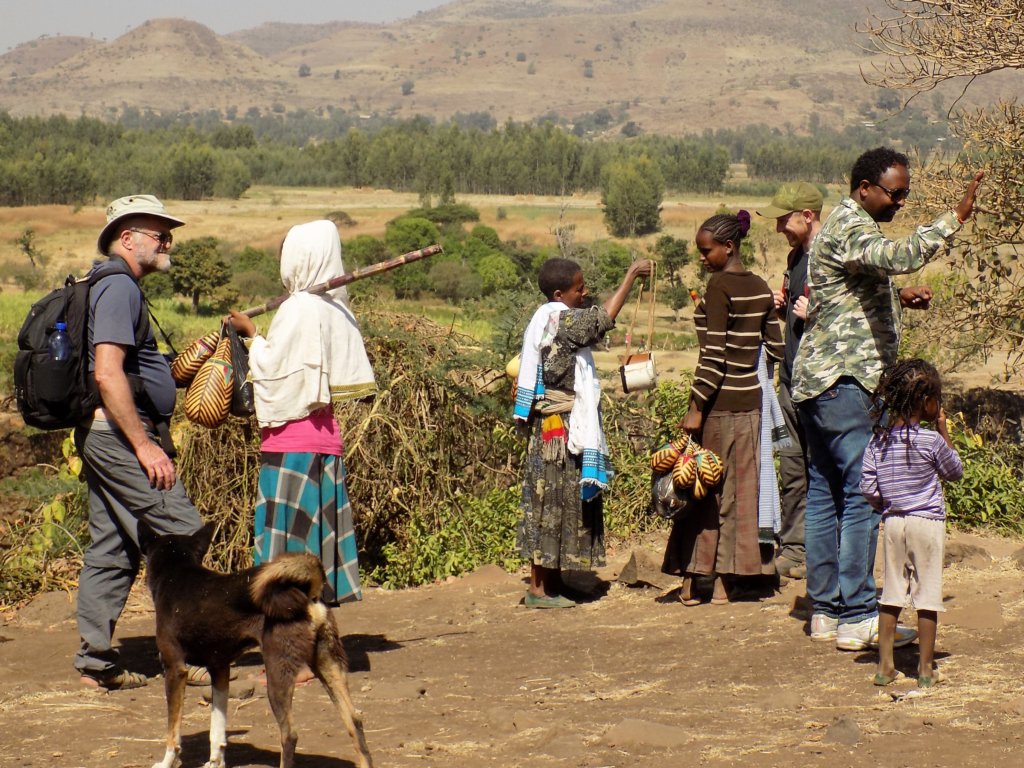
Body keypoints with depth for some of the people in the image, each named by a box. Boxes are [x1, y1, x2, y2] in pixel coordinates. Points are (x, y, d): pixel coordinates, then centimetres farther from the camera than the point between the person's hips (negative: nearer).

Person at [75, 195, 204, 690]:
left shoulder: (117, 287, 20)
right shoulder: (118, 287, -13)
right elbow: (108, 374, -23)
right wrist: (145, 445, -23)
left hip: (103, 438, 11)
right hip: (119, 434, -11)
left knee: (111, 551, 9)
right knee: (181, 535, -8)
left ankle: (97, 662, 11)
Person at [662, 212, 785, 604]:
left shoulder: (720, 285, -13)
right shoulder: (761, 288, 8)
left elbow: (713, 355, -18)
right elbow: (777, 348, 11)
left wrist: (696, 406, -17)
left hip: (720, 401, -7)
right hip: (750, 399, 7)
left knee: (703, 488, 1)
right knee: (739, 491, 8)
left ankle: (693, 581, 4)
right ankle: (724, 580, 11)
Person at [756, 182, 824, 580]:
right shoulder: (795, 257, 16)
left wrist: (814, 313, -18)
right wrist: (781, 307, 7)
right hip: (792, 376, 9)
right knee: (792, 467, 11)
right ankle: (794, 547, 17)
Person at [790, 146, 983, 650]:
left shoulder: (847, 226, 20)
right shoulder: (850, 228, -13)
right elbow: (900, 255, -34)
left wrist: (899, 298, 17)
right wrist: (955, 218, -30)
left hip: (818, 381, 11)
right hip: (845, 380, -11)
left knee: (825, 495, 10)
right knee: (862, 495, -9)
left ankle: (825, 610, 14)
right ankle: (857, 617, -8)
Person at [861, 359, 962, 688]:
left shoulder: (878, 441, 0)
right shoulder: (931, 440, -13)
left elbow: (868, 487, 0)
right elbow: (955, 471, 4)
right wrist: (944, 432, 7)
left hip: (893, 522, 4)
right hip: (927, 522, -4)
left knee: (891, 594, 11)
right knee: (927, 596, 3)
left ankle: (885, 665, 11)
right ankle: (926, 668, 7)